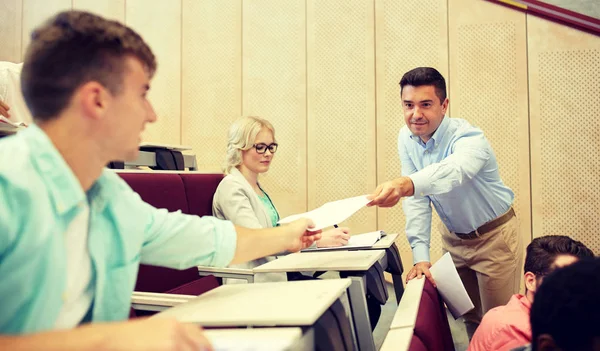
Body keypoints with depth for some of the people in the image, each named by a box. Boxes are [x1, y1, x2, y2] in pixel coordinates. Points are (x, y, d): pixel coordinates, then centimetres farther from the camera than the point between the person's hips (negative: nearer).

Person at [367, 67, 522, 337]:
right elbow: (416, 200, -12)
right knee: (468, 317, 15)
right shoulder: (406, 138, -10)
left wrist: (405, 184, -73)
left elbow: (453, 170, -53)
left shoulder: (469, 138, -29)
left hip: (494, 236, -5)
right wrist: (420, 257, -22)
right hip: (454, 236, 5)